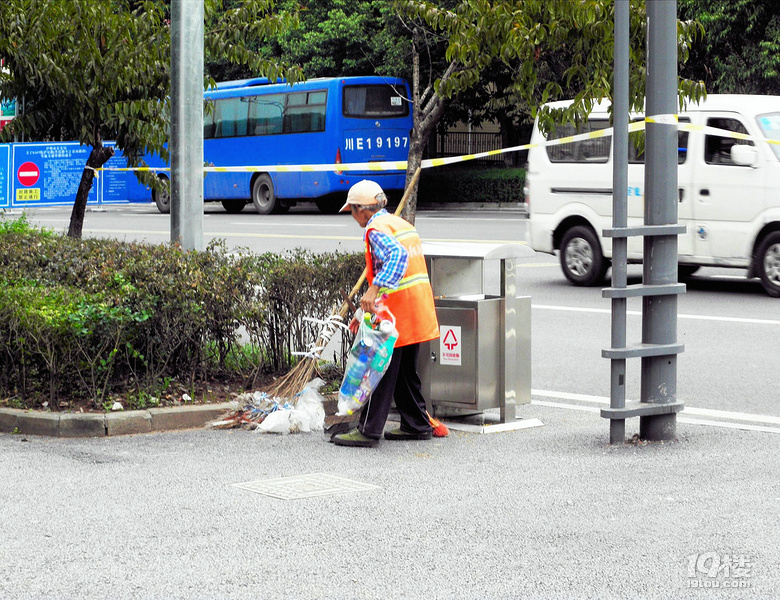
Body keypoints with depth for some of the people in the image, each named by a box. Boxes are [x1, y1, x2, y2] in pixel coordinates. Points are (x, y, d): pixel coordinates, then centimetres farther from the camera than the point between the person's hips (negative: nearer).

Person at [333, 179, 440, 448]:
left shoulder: (377, 229, -12)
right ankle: (417, 424, 22)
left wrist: (373, 289, -41)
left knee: (381, 371, -4)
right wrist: (367, 312, 27)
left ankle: (368, 430, -2)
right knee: (405, 371, 18)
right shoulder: (402, 224, 19)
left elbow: (397, 256, -32)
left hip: (396, 313, -9)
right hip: (417, 313, 9)